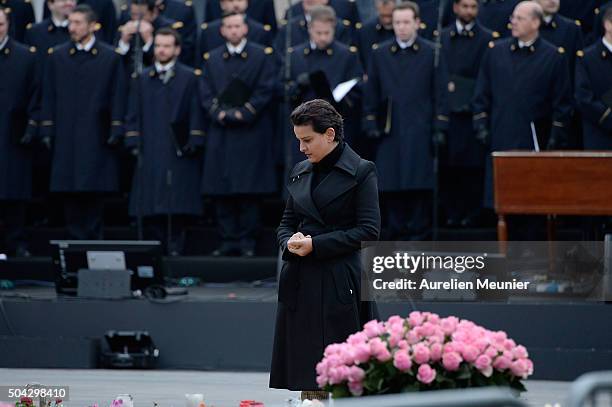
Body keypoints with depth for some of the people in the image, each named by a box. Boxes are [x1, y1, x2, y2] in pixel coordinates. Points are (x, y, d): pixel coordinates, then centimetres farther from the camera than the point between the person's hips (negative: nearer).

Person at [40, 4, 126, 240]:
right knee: (69, 190, 0)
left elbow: (117, 96, 3)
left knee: (95, 190, -3)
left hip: (97, 136, -2)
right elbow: (49, 95, 9)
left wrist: (116, 129, -4)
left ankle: (92, 236, 3)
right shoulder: (57, 57, 9)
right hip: (66, 136, 2)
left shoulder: (109, 58, 4)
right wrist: (47, 128, 2)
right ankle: (75, 238, 5)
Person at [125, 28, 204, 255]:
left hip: (179, 150, -2)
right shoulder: (142, 79, 14)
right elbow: (133, 115, 13)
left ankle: (175, 246, -3)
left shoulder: (189, 77, 6)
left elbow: (195, 113, 2)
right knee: (151, 203, 0)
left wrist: (194, 142, -6)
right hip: (150, 151, 2)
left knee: (179, 202, -6)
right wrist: (134, 142, 3)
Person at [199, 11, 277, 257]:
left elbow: (265, 91, -2)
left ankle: (247, 242, -1)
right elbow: (206, 94, 8)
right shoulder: (212, 59, 13)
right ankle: (228, 240, 4)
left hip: (251, 133, -3)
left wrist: (242, 114, -11)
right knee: (221, 191, -1)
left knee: (250, 190, -5)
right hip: (221, 133, 3)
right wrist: (221, 114, -8)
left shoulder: (262, 56, 5)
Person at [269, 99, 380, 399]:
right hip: (299, 283, 6)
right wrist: (290, 242, -4)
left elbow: (369, 231, -9)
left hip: (339, 282, -6)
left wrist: (315, 245, -14)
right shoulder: (300, 173, 15)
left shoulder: (361, 172, -4)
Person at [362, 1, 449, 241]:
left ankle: (419, 235, 1)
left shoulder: (431, 53, 4)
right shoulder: (380, 54, 9)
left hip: (421, 131, -2)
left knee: (420, 186, -5)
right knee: (391, 188, 1)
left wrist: (439, 128, -3)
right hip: (390, 131, 2)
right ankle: (397, 235, 9)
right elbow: (371, 93, 11)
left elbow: (440, 94, 3)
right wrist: (371, 123, 3)